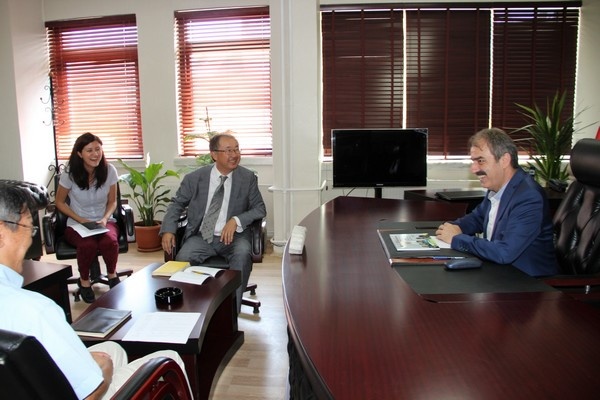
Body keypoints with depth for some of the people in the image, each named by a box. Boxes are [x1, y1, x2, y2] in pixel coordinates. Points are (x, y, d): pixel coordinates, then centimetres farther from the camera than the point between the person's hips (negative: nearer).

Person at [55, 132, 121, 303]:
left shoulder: (109, 170, -6)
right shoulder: (70, 174, -9)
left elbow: (112, 201, 5)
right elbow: (60, 202, 2)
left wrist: (105, 219, -14)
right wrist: (81, 220, -10)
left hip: (104, 222, 1)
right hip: (76, 224, -1)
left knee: (110, 241, -34)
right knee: (88, 245, -34)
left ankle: (112, 275, -2)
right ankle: (84, 280, -3)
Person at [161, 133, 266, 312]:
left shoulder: (248, 178, 2)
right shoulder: (195, 178, 3)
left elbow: (260, 209, 3)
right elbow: (177, 203, 13)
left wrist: (236, 220, -16)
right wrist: (168, 230, -5)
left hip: (233, 236, 0)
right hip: (201, 237, 1)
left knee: (242, 254, -34)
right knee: (183, 258, -30)